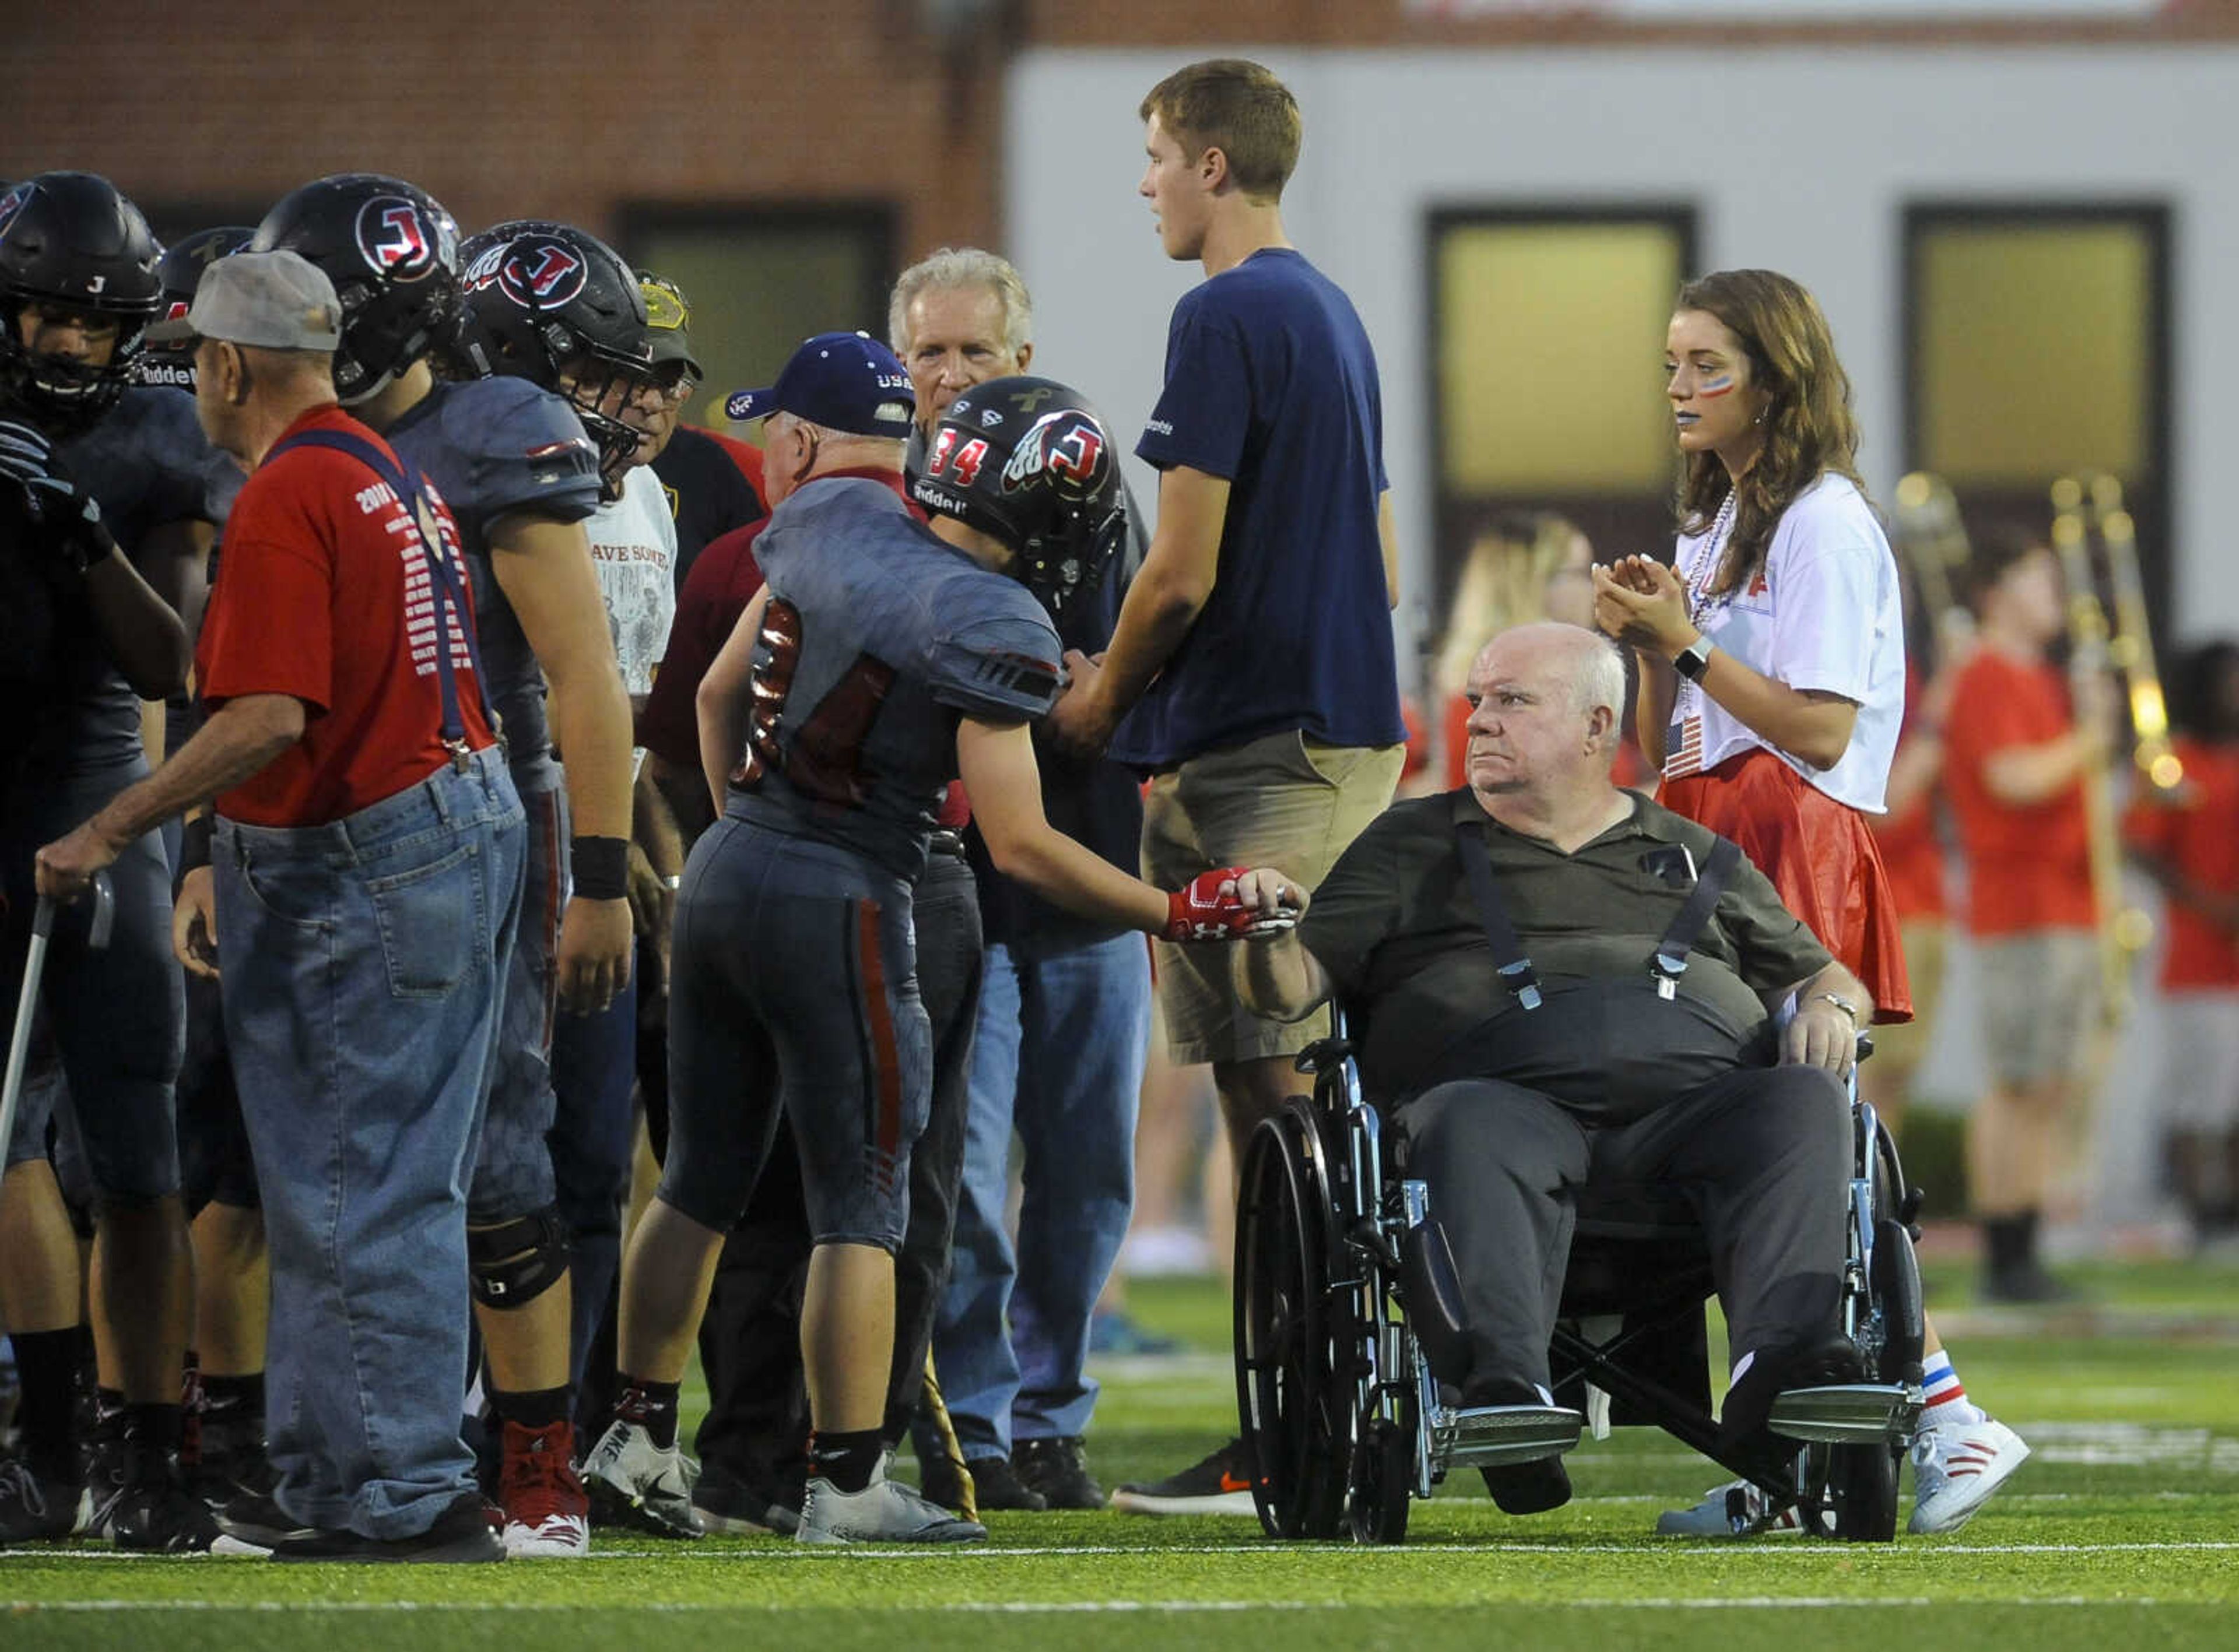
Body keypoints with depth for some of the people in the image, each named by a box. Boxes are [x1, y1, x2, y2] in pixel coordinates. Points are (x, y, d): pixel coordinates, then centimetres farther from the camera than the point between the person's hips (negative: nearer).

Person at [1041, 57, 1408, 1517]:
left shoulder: (1229, 318, -12)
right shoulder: (1335, 316, 18)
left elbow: (1183, 572, -15)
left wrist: (1103, 698, 2)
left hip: (1246, 745, -9)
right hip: (1346, 729, 9)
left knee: (1272, 1089, -8)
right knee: (1296, 1092, 10)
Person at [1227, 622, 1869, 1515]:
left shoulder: (1700, 861, 31)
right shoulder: (1415, 843, 27)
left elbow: (1821, 975, 32)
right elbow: (1295, 987, 18)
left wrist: (1829, 1006, 7)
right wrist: (1267, 939, -5)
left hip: (1691, 1097, 2)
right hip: (1513, 1093, -2)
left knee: (1804, 1103, -30)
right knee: (1474, 1131, -38)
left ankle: (1780, 1365, -51)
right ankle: (1506, 1385, -60)